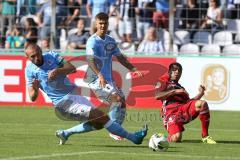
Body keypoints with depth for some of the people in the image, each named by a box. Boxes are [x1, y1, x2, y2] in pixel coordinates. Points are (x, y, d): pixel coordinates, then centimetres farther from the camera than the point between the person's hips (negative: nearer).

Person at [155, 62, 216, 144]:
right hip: (171, 112, -5)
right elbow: (157, 96, -4)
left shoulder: (180, 87, 34)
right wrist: (175, 91, -9)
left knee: (202, 103, -24)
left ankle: (205, 136, -19)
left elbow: (189, 102, 25)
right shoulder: (164, 82, 16)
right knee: (176, 139, -29)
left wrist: (201, 93, 14)